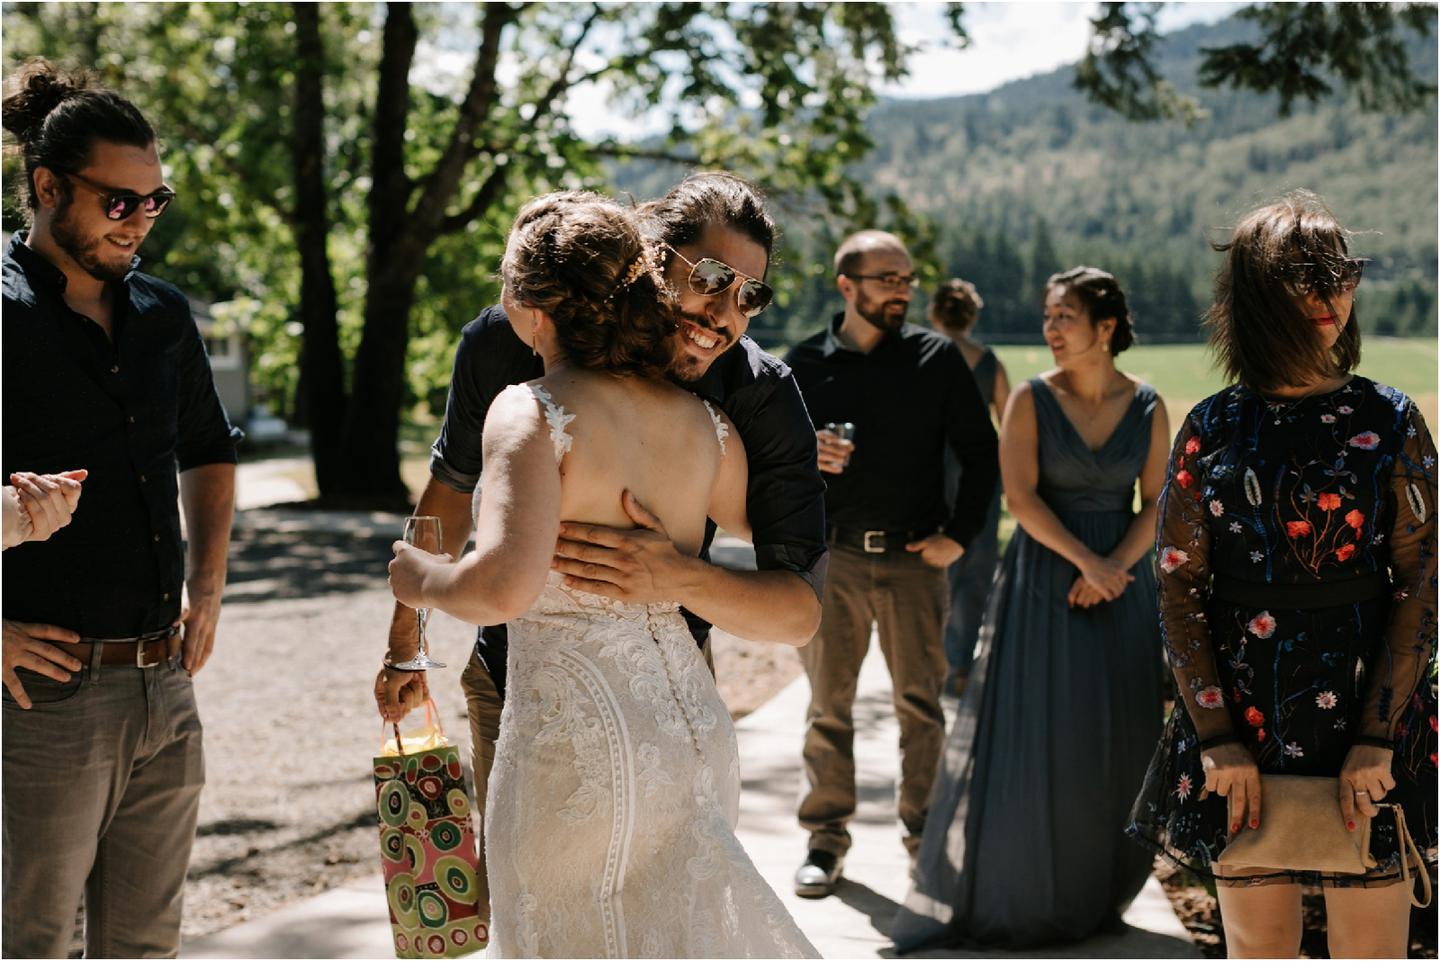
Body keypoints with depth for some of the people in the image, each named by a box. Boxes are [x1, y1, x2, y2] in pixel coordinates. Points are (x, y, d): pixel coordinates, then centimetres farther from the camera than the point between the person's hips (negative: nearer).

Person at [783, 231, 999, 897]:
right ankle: (826, 838, 15)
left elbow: (980, 450, 7)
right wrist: (804, 455, -12)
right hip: (832, 557, 0)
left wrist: (959, 534, -1)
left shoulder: (938, 359, 4)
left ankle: (925, 832, 16)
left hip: (915, 556, 0)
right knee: (828, 703, 5)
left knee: (921, 702, 4)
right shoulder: (804, 365, 5)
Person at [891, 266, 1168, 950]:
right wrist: (1085, 561, -19)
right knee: (1033, 736, -4)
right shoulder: (1031, 400, -5)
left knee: (1120, 741, 4)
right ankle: (1009, 890, 9)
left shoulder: (1147, 406, 2)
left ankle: (1091, 890, 19)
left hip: (1121, 579, 3)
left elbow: (1157, 505, 1)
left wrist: (1113, 570, -13)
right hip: (1044, 578, -3)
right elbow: (1021, 496, -12)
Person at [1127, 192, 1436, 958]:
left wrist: (1378, 736, -11)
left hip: (1368, 720, -1)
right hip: (1244, 724, 1)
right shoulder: (1212, 429, 3)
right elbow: (1179, 587, 2)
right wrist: (1215, 737, -7)